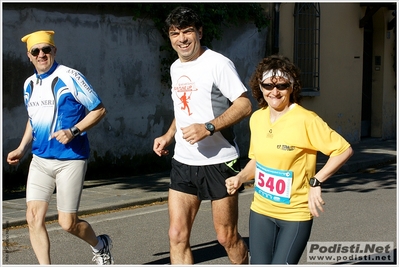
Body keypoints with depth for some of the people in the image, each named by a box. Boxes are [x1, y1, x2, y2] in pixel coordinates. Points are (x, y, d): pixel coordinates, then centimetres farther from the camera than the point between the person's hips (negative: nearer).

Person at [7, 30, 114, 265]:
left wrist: (73, 131, -19)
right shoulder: (29, 84, 10)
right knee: (34, 217, -6)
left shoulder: (70, 77, -9)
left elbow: (99, 109, -7)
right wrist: (21, 149, 14)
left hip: (70, 159, -6)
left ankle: (101, 246, 29)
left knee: (68, 223, -1)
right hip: (40, 160, 6)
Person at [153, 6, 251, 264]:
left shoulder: (218, 63, -11)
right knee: (177, 235, 0)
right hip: (183, 163, 6)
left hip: (219, 162, -6)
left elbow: (244, 105, -15)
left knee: (227, 237, 3)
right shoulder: (176, 68, 12)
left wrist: (208, 127, -26)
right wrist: (168, 136, 11)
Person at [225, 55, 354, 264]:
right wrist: (240, 177, -2)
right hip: (261, 211, 6)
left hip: (296, 215, -5)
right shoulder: (257, 118, 2)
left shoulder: (306, 120, -17)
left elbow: (344, 150, -14)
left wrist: (316, 182, -19)